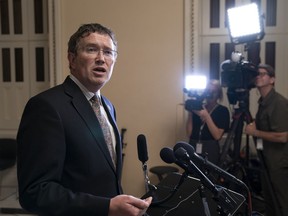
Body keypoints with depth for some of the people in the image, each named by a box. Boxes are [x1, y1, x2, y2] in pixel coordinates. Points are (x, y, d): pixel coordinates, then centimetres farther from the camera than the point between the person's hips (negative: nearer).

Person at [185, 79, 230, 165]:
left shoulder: (223, 110, 1)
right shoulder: (197, 108, 7)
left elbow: (217, 135, -10)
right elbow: (189, 133, 3)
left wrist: (206, 116, -15)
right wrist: (190, 113, -6)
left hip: (210, 151, -2)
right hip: (193, 149, 2)